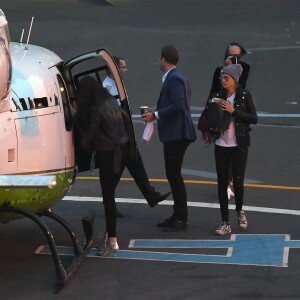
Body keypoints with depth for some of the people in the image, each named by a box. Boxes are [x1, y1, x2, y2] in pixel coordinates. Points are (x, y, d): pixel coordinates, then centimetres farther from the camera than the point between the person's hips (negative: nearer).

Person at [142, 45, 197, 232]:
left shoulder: (174, 79, -15)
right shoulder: (176, 77, 18)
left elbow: (178, 105, -24)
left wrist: (156, 115, -20)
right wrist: (156, 113, 17)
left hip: (176, 134, -11)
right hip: (174, 134, 11)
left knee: (174, 175, -7)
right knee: (173, 174, 14)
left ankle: (181, 219, -3)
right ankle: (178, 215, 20)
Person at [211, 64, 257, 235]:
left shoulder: (245, 96, -5)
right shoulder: (219, 96, 8)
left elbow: (254, 118, -11)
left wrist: (233, 111, -19)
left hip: (239, 145, -3)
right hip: (221, 145, 3)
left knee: (238, 181, -2)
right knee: (222, 183, 1)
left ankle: (240, 211, 28)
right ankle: (225, 223, 6)